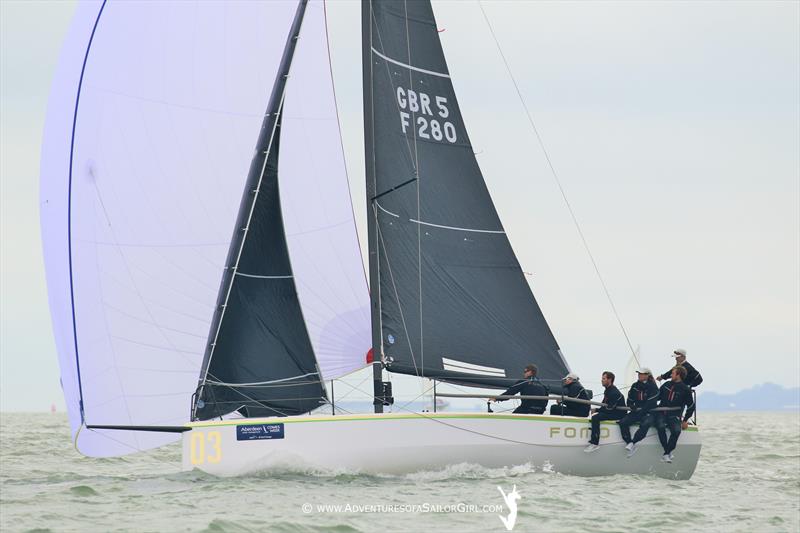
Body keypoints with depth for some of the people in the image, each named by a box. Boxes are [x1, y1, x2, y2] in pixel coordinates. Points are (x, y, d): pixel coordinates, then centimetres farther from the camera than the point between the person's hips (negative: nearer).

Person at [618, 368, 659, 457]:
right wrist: (632, 407, -5)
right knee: (623, 422, -18)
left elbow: (651, 404, -15)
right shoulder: (635, 386, 10)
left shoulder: (653, 387, -8)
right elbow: (630, 400, 17)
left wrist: (641, 410, -16)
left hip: (649, 413, -6)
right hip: (637, 412, 6)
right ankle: (629, 444, -20)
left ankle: (632, 443, -35)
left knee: (645, 424, -37)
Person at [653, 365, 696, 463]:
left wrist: (685, 421, 4)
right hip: (661, 413, 2)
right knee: (661, 427, -32)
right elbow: (657, 397, 25)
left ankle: (666, 454, -27)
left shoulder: (685, 390, 3)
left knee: (676, 430, -33)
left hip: (673, 416, -2)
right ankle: (668, 452, -27)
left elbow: (691, 406, 9)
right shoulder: (666, 385, 12)